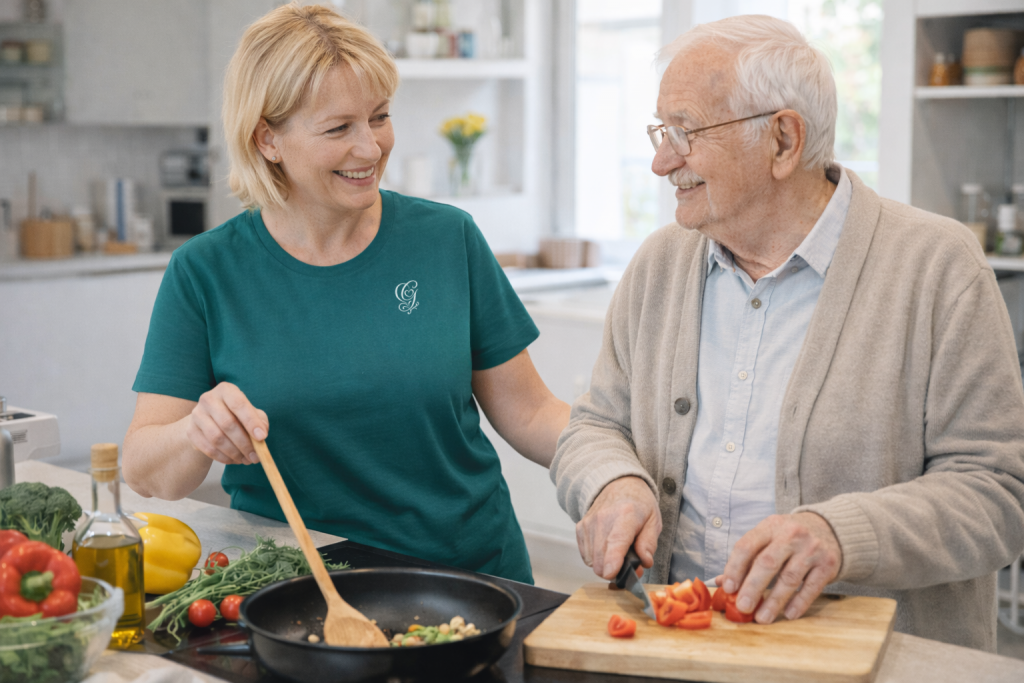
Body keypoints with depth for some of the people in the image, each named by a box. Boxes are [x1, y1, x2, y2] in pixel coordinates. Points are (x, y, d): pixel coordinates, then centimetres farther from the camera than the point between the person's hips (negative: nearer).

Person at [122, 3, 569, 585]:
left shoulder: (447, 239, 2)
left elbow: (528, 413, 7)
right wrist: (198, 434, -24)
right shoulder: (205, 273, -1)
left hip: (471, 575, 1)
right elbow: (144, 470, -3)